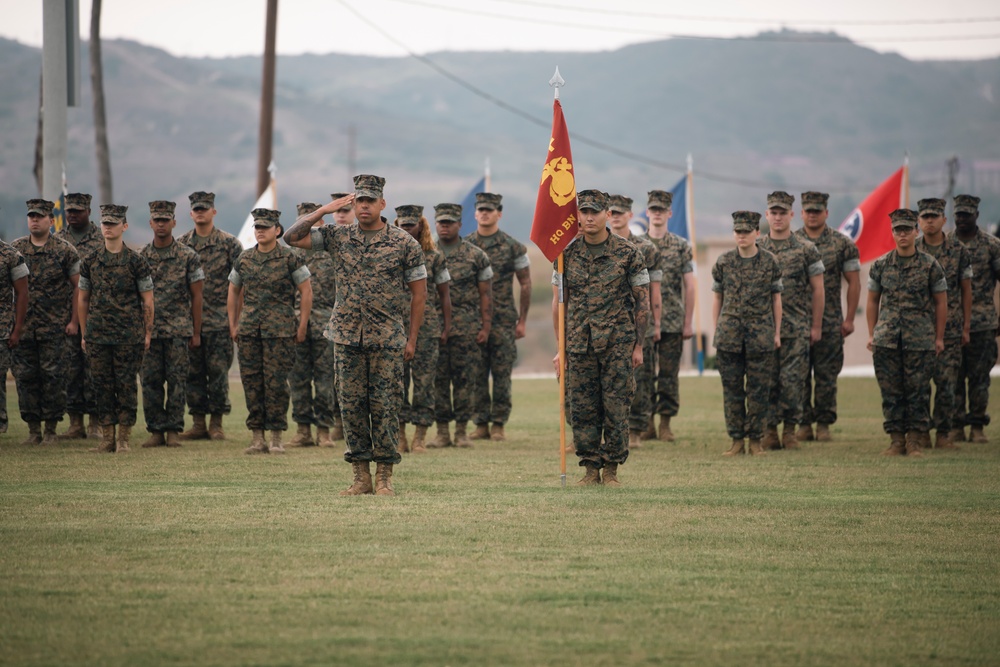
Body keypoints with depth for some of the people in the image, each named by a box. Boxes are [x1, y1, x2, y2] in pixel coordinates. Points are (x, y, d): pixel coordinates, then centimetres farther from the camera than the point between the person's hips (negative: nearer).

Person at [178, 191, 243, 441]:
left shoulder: (229, 243, -1)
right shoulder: (181, 245, 9)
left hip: (219, 320, -3)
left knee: (218, 372, -2)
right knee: (193, 373, 4)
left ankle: (216, 423, 4)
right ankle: (198, 423, 10)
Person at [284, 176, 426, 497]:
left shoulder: (404, 244, -1)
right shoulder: (338, 237, 6)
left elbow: (418, 292, 2)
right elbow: (292, 237, 3)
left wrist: (412, 338, -1)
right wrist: (323, 211, -4)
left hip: (387, 339, -3)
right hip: (347, 337, 3)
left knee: (385, 407, -2)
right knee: (351, 406, 3)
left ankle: (384, 476, 4)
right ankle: (361, 476, 10)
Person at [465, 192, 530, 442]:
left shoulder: (512, 247, 1)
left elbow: (525, 283, 5)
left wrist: (522, 320, 2)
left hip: (503, 320, -2)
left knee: (502, 375, 0)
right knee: (477, 375, 2)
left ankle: (499, 424, 5)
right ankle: (480, 424, 8)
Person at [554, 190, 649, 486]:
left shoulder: (627, 253, -1)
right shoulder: (566, 254, 5)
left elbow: (642, 302, 3)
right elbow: (558, 302, 10)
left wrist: (638, 345, 0)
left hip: (618, 344, -2)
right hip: (579, 346, 2)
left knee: (616, 409, -2)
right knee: (582, 410, 2)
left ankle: (611, 470, 7)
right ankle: (590, 470, 10)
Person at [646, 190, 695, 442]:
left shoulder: (681, 246, 3)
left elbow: (689, 286, 2)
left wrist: (688, 322, -2)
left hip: (673, 322, -1)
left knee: (669, 374, 1)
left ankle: (665, 423, 7)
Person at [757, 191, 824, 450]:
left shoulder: (806, 249, 2)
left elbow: (817, 289, 4)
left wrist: (816, 326, 1)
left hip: (797, 329, -2)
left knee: (792, 380, -3)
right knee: (767, 381, 1)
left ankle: (790, 431, 6)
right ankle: (770, 431, 7)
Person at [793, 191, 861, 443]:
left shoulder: (842, 244, 2)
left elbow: (854, 283, 3)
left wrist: (849, 318, -3)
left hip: (830, 321, -1)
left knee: (826, 375, 1)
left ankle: (824, 424, 7)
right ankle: (803, 424, 7)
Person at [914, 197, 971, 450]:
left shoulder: (958, 251, 4)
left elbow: (966, 290, 8)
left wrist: (966, 326, 4)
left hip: (950, 330, 0)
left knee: (947, 383, -2)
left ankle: (943, 433, 6)